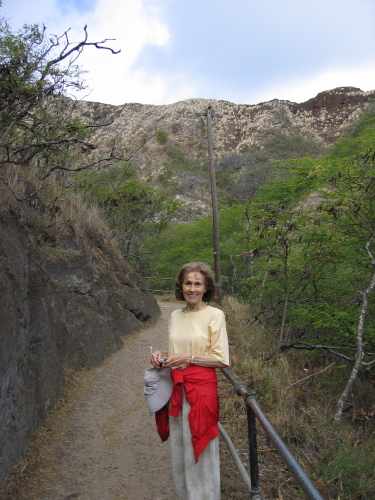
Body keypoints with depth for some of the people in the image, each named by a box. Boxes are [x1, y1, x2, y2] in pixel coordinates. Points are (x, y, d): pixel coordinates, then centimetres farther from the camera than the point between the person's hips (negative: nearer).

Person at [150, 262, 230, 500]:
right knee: (180, 446, 18)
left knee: (200, 450, 8)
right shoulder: (175, 316, 6)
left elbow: (222, 360, -12)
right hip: (177, 389, 6)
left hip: (202, 388, -6)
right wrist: (161, 355, -3)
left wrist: (188, 358, -18)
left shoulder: (215, 315, -12)